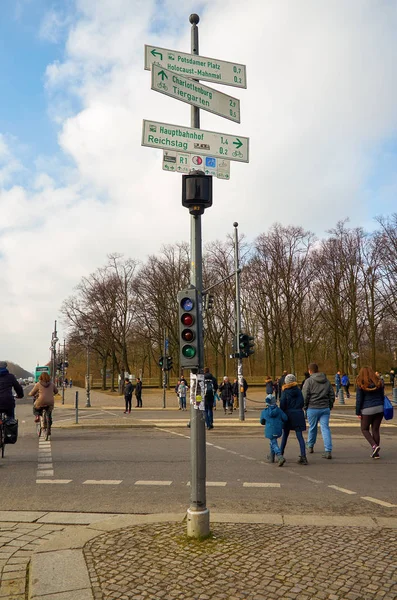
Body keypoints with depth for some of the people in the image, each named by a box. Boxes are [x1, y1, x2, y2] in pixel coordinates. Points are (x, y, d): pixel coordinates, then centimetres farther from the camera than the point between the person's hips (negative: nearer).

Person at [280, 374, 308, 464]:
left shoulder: (285, 391, -6)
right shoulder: (298, 390, 2)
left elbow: (282, 404, -8)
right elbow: (302, 402, 3)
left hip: (288, 414, -1)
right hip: (298, 414, 1)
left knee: (285, 435, 14)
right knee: (299, 436, 0)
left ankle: (280, 453, 24)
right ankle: (303, 456, -9)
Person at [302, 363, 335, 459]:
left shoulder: (309, 381, -7)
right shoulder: (326, 381, 10)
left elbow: (305, 396, -10)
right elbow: (332, 394, 13)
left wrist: (305, 407, 2)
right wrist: (330, 406, 20)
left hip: (312, 408, -3)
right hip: (325, 408, 3)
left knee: (312, 428, 12)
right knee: (325, 428, 1)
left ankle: (310, 446, 30)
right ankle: (328, 451, -8)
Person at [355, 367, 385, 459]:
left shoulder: (361, 385, -7)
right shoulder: (378, 382, 6)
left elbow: (359, 400, -6)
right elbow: (382, 397, 11)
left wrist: (358, 412, 0)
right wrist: (383, 408, 19)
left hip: (367, 410, -4)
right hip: (379, 408, 4)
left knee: (364, 429, 11)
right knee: (376, 429, 11)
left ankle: (374, 446, -9)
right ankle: (376, 453, 12)